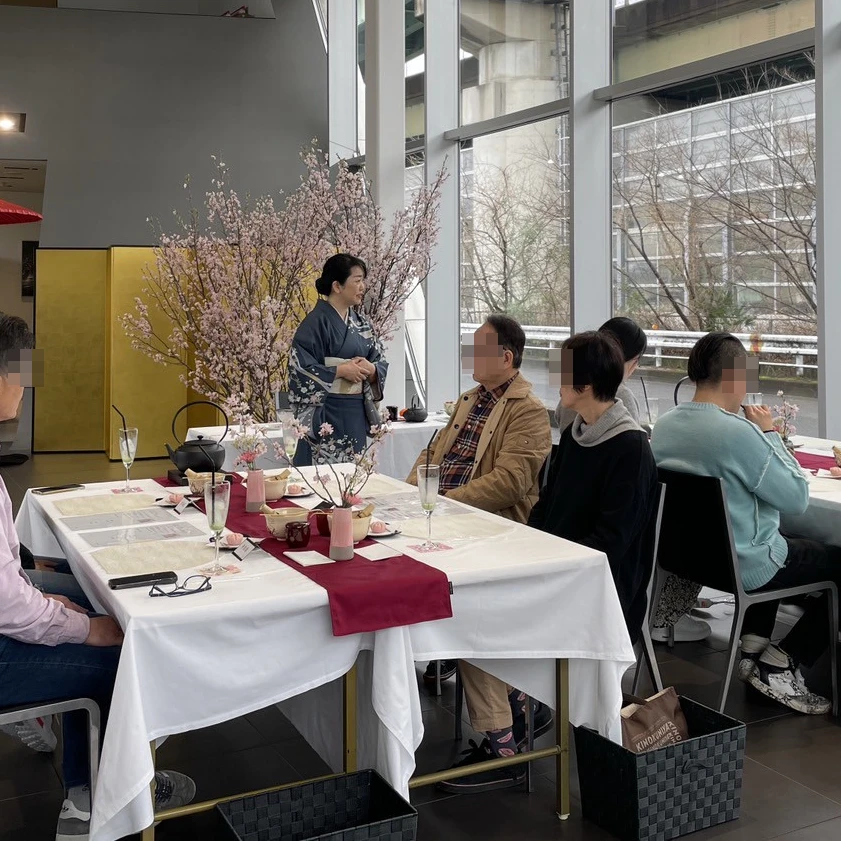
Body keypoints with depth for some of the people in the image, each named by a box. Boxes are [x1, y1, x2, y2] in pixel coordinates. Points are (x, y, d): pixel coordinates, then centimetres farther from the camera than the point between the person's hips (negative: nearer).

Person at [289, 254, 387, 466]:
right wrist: (340, 371, -16)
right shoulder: (317, 322, -9)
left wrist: (371, 369, -7)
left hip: (357, 414, 7)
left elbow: (380, 362, 14)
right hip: (326, 414, -7)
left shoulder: (360, 323, 13)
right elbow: (300, 368, -16)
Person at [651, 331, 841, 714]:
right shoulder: (739, 432, -29)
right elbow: (798, 498, -18)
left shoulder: (664, 425, -4)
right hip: (742, 565, -8)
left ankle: (752, 645, 31)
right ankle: (779, 665, 10)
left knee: (779, 542, 35)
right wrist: (770, 434, -11)